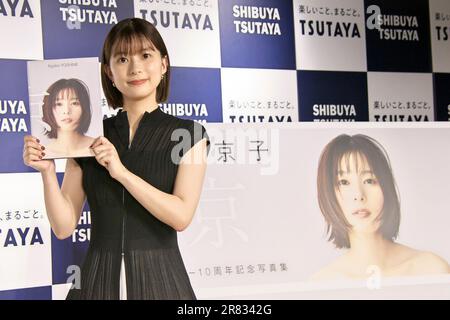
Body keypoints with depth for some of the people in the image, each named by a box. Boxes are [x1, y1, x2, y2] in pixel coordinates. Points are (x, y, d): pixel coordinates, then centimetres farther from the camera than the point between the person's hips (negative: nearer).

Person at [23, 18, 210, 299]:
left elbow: (181, 216, -13)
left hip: (158, 278, -2)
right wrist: (48, 171, -13)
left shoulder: (188, 134, -1)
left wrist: (121, 172, -17)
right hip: (98, 279, 2)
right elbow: (64, 226, 1)